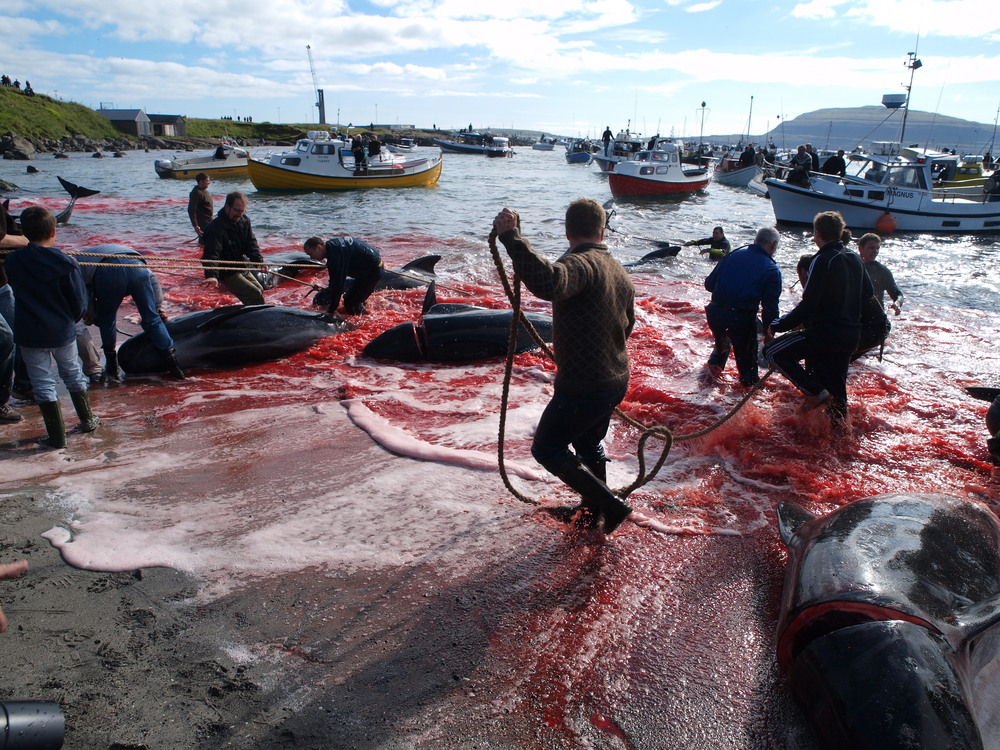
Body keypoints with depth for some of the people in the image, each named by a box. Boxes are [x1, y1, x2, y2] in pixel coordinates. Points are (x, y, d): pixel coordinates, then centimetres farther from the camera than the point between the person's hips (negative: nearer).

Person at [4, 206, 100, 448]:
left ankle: (57, 436, 10)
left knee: (42, 383, 7)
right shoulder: (67, 264, -14)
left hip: (29, 334, 0)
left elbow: (14, 288, 7)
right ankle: (87, 420, 32)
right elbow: (80, 303, -8)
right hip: (63, 332, 0)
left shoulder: (13, 261, -9)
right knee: (73, 374, 20)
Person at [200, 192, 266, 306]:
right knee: (254, 294, -18)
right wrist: (211, 275, -49)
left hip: (242, 268, 9)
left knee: (260, 290, 19)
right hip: (227, 273, -9)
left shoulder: (244, 221, 2)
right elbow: (211, 255, -33)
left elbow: (251, 244, 2)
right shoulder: (216, 228, -24)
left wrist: (258, 261, -18)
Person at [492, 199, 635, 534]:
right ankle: (592, 510, 45)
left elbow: (546, 282, -46)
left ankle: (611, 505, 9)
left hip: (582, 387, -9)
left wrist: (511, 237, -44)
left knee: (547, 448, 8)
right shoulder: (619, 271, 7)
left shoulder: (580, 263, -22)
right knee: (589, 444, 28)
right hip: (616, 381, 9)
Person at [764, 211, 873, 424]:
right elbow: (868, 293, 21)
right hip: (851, 337, 8)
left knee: (773, 352, 0)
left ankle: (815, 392, -5)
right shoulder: (855, 260, 9)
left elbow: (808, 305, -19)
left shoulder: (823, 261, -15)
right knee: (835, 389, 19)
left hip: (825, 333, -8)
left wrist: (778, 325, -12)